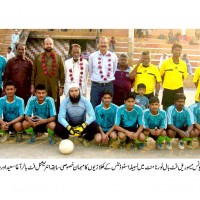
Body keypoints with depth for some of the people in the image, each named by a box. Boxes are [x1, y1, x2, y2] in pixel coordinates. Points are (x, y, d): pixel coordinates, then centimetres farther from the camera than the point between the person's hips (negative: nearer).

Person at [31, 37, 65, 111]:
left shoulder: (58, 57, 8)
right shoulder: (37, 57, 10)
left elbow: (62, 73, 5)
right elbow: (33, 72, 8)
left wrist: (61, 87, 0)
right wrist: (32, 85, 3)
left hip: (54, 89, 0)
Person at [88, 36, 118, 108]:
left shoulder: (113, 56, 1)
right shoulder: (92, 56, 0)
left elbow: (114, 70, 11)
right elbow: (90, 71, 10)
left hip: (109, 85, 1)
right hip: (96, 85, -1)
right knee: (94, 107, 3)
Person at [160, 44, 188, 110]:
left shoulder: (183, 64, 2)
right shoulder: (165, 63, -3)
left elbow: (184, 76, 15)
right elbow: (161, 75, 6)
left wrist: (178, 83, 8)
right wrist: (166, 84, 9)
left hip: (179, 90, 2)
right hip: (167, 90, -1)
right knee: (166, 109, 6)